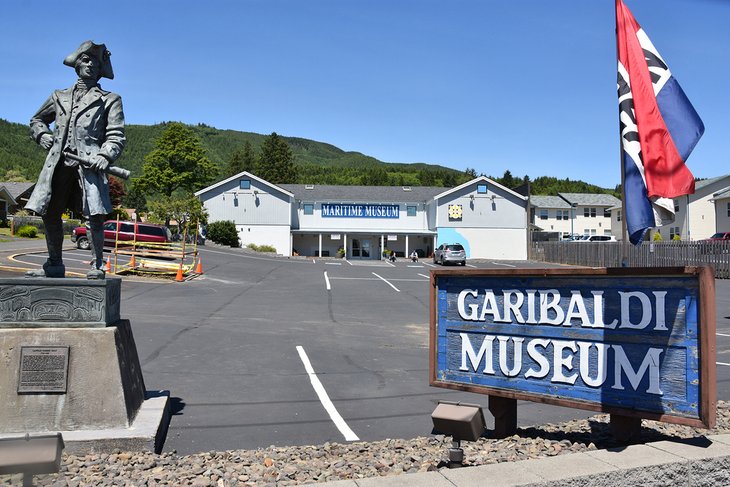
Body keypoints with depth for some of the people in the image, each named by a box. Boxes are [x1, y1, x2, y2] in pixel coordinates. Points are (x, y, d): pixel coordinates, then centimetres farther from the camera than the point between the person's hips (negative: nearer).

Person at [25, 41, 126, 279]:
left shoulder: (109, 99, 15)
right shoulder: (59, 96, 25)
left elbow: (116, 135, 6)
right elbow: (36, 120, 37)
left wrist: (105, 155, -12)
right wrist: (42, 135, 14)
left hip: (89, 163, -4)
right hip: (58, 161, 4)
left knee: (94, 215, -15)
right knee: (49, 213, 3)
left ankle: (97, 266, -8)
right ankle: (54, 265, 14)